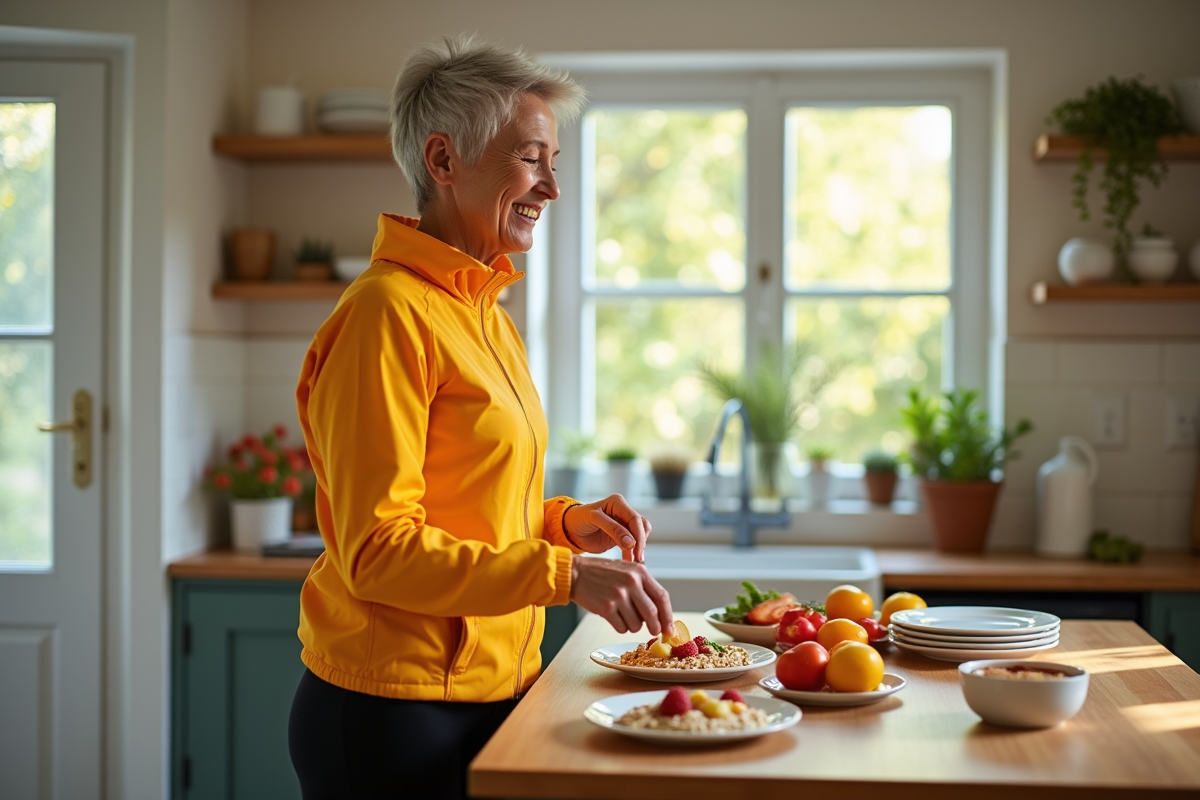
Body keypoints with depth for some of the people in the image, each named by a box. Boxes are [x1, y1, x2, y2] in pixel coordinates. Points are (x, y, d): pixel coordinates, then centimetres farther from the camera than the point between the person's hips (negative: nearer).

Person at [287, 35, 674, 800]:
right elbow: (376, 550, -19)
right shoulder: (389, 313, -16)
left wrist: (567, 522, 1)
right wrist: (564, 573, -24)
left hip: (490, 697, 8)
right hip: (395, 713, -8)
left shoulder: (485, 313, 11)